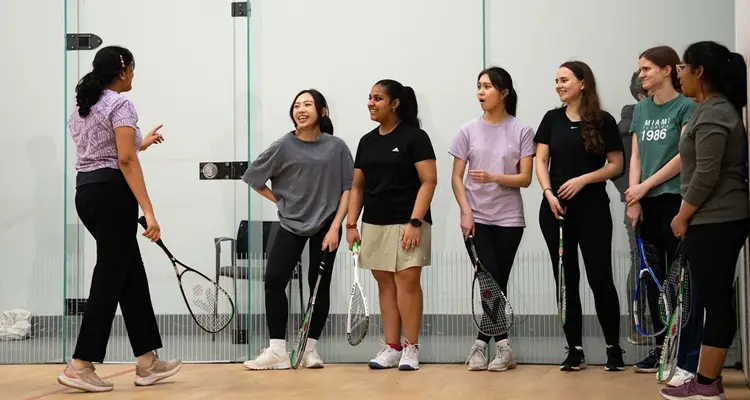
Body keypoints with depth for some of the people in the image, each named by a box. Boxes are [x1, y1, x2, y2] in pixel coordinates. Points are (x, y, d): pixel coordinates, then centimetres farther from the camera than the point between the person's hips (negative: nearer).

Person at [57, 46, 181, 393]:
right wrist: (148, 211, -22)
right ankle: (80, 366, -3)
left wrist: (140, 142, 38)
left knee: (132, 275, 13)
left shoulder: (80, 107, 16)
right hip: (112, 194, -9)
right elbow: (126, 161, -19)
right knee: (109, 279, -3)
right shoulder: (120, 105, -10)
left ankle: (147, 363, 15)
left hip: (86, 191, 9)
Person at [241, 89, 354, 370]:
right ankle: (277, 351, -5)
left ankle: (310, 349, 13)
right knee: (274, 280, -10)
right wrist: (282, 201, 5)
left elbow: (347, 188, -2)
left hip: (325, 225, 0)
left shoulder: (336, 147, -3)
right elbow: (254, 177, 6)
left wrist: (335, 226, -10)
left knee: (319, 286, 3)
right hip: (291, 224, 1)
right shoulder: (284, 146, -3)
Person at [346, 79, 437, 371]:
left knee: (407, 281, -9)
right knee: (385, 284, 6)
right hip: (374, 225, 6)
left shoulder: (415, 137, -5)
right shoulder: (367, 141, 13)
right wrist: (351, 224, 8)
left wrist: (415, 221, -17)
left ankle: (411, 348, -1)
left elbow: (429, 181, -10)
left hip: (406, 223, -6)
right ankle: (392, 348, 11)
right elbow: (357, 186, 16)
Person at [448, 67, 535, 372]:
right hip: (478, 218, 0)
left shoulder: (521, 131, -1)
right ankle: (503, 347, 1)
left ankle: (482, 343, 14)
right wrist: (465, 212, -9)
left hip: (509, 219, 0)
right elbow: (456, 178, 4)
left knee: (497, 282, 3)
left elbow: (525, 178, -5)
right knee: (492, 282, -9)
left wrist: (493, 178, -21)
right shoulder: (468, 131, 2)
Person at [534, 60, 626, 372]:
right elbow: (541, 161, 5)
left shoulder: (603, 121, 0)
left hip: (592, 209, -3)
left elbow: (616, 165, -1)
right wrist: (549, 194, -10)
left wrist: (583, 179, -14)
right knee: (566, 279, 5)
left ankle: (613, 348, 8)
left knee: (600, 277, -3)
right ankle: (575, 350, 11)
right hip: (555, 209, 3)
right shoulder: (552, 119, 8)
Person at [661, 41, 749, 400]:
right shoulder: (719, 108, 16)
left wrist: (682, 216, -10)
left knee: (715, 300, -6)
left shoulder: (711, 115, -15)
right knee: (717, 299, 11)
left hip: (713, 222, -10)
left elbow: (706, 175, -20)